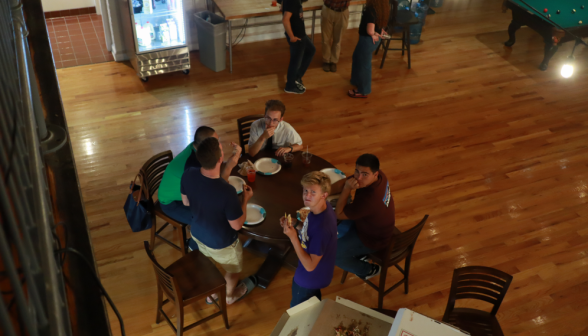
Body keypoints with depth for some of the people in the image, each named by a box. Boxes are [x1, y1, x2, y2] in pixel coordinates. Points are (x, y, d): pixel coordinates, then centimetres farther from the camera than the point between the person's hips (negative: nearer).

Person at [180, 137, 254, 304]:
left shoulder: (188, 174, -24)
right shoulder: (227, 191, -41)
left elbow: (186, 202, -4)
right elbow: (237, 225, -25)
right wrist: (245, 199, -11)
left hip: (197, 234, 5)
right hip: (221, 243, -5)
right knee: (233, 268, 29)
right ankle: (230, 295, 58)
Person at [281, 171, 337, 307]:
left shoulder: (322, 227, -41)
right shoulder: (323, 207, -15)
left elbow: (310, 265, -33)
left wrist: (293, 238, -38)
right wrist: (293, 224, -11)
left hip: (309, 279, -8)